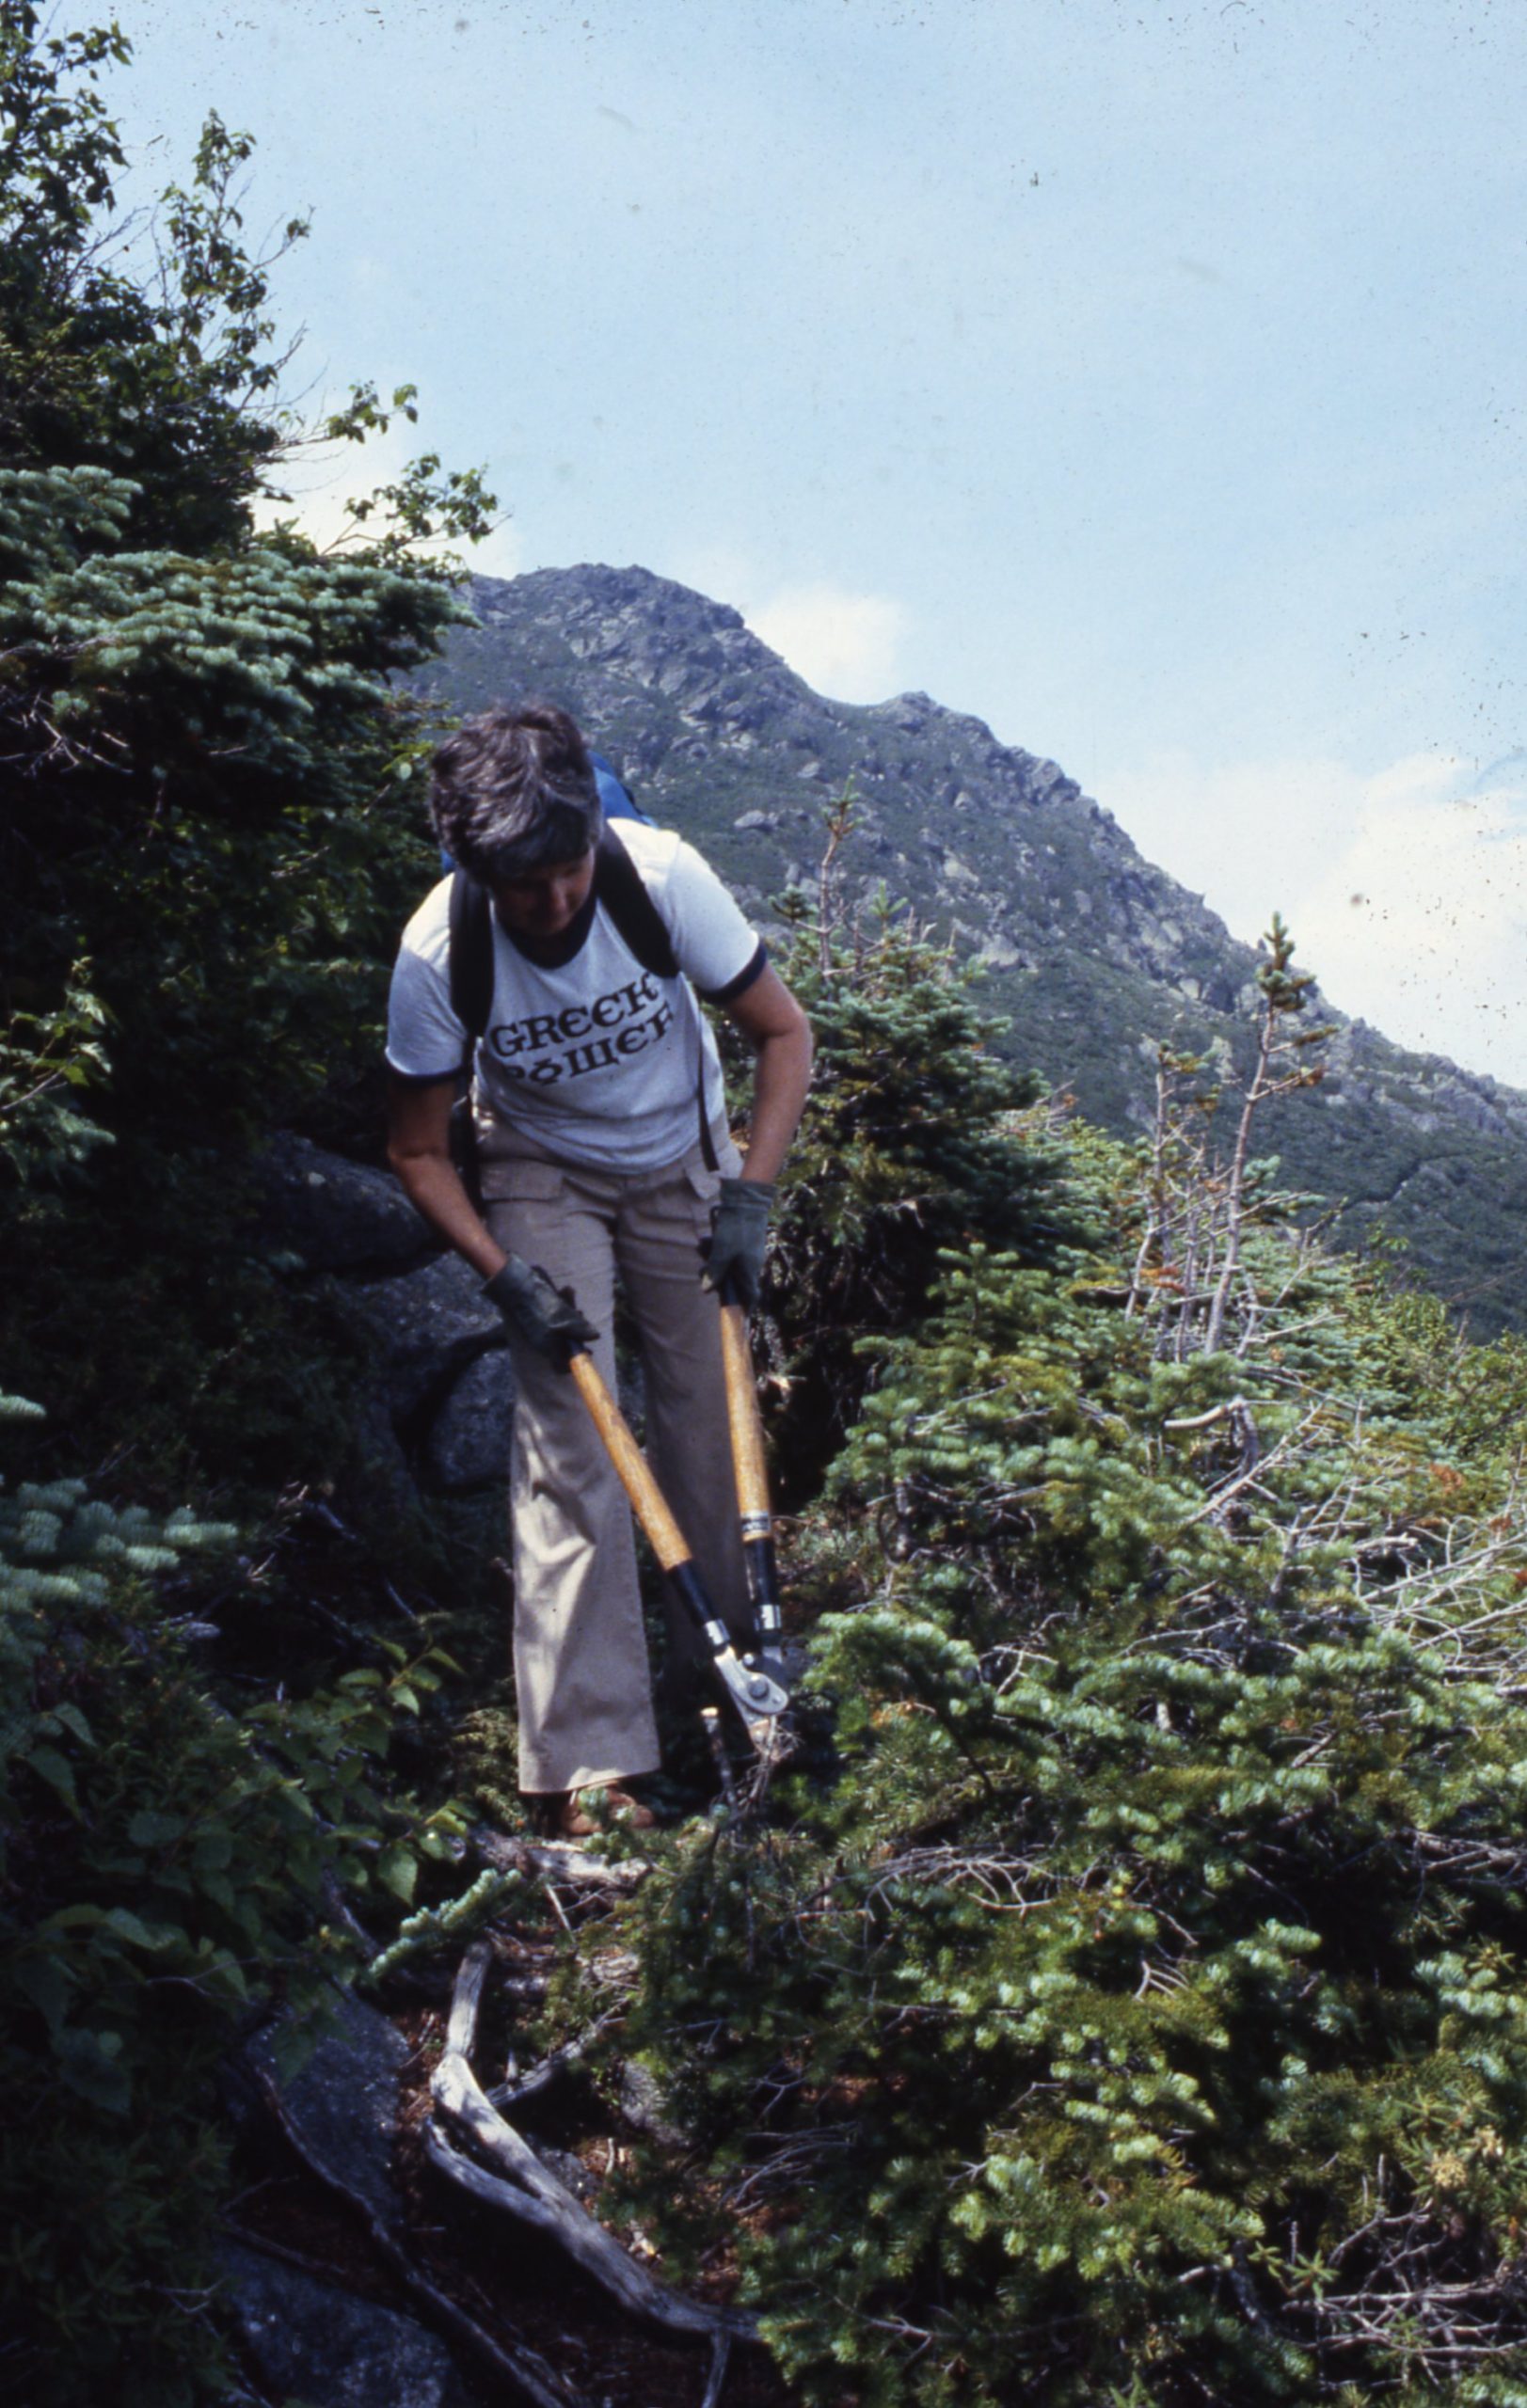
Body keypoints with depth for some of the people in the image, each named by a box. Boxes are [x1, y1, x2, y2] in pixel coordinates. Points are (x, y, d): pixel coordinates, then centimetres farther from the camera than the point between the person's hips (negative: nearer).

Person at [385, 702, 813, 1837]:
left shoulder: (662, 874, -28)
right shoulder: (438, 954, -27)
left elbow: (783, 1031, -13)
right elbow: (418, 1148, -12)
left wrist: (750, 1198, -20)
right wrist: (505, 1275, -24)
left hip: (685, 1161, 2)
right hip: (544, 1176, -1)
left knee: (713, 1422, 1)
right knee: (569, 1438, -14)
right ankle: (587, 1756, -12)